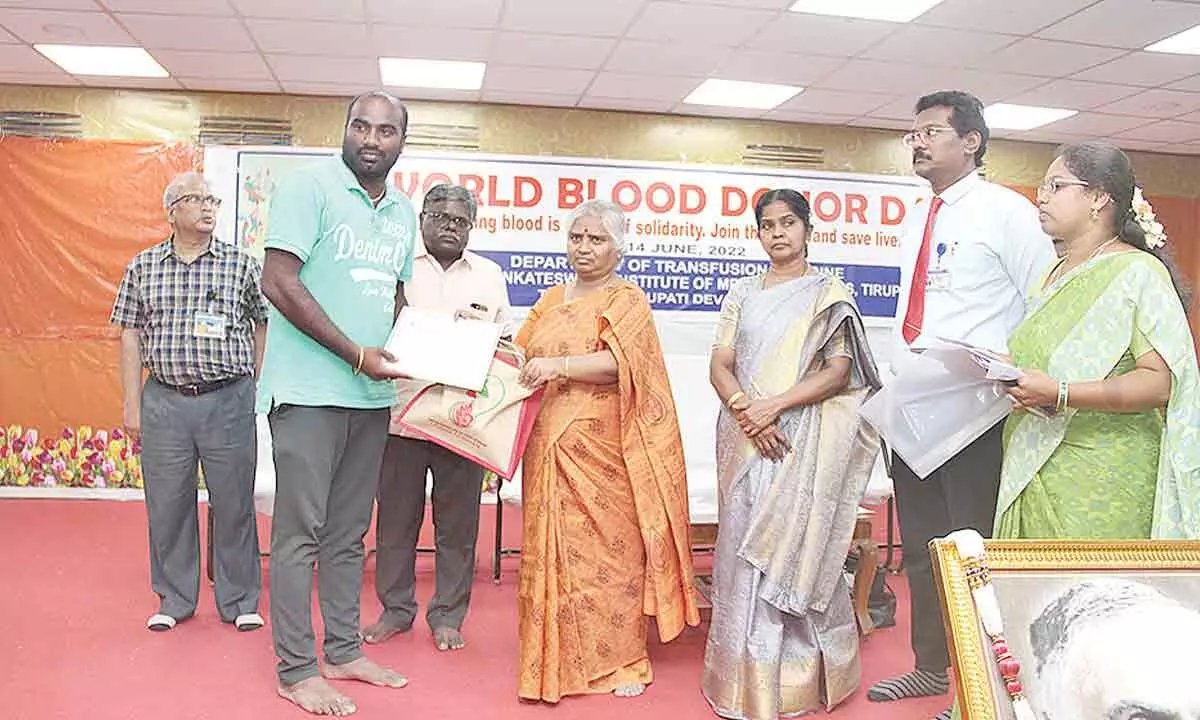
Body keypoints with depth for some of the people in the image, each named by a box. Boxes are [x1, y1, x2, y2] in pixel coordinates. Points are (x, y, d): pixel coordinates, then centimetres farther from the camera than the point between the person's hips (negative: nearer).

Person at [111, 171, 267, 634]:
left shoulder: (242, 265, 3)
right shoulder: (143, 267, 8)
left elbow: (263, 328, 7)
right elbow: (131, 337, 9)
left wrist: (250, 389, 3)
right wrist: (132, 404, 5)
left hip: (229, 401, -1)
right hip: (164, 402, 2)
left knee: (234, 504, 4)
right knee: (167, 505, 8)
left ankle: (240, 601, 18)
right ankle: (175, 600, 24)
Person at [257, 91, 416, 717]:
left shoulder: (403, 212, 13)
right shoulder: (310, 186, -7)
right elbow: (278, 282, -15)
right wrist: (356, 354, -16)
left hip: (371, 393, 7)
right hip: (310, 389, -7)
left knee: (349, 532, 14)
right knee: (300, 531, 0)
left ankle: (343, 652, 25)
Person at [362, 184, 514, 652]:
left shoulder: (489, 275, 14)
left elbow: (509, 340, 15)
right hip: (402, 413, -1)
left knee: (457, 523, 6)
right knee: (396, 518, 7)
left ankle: (447, 615, 19)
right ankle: (396, 609, 22)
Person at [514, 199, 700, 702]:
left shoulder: (626, 300, 0)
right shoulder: (552, 299, 18)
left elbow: (618, 362, -16)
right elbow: (520, 357, 20)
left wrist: (557, 366, -27)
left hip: (602, 449, -5)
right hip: (549, 447, 5)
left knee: (611, 547, -2)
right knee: (552, 548, 5)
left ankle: (622, 659, 11)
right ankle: (558, 655, 17)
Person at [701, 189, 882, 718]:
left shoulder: (829, 293, 4)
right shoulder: (743, 293, 13)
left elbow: (838, 372, -5)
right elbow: (720, 365, 6)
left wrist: (774, 405, -15)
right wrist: (746, 413, -12)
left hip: (803, 439, -3)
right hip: (746, 435, 3)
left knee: (791, 549, -3)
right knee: (744, 549, 3)